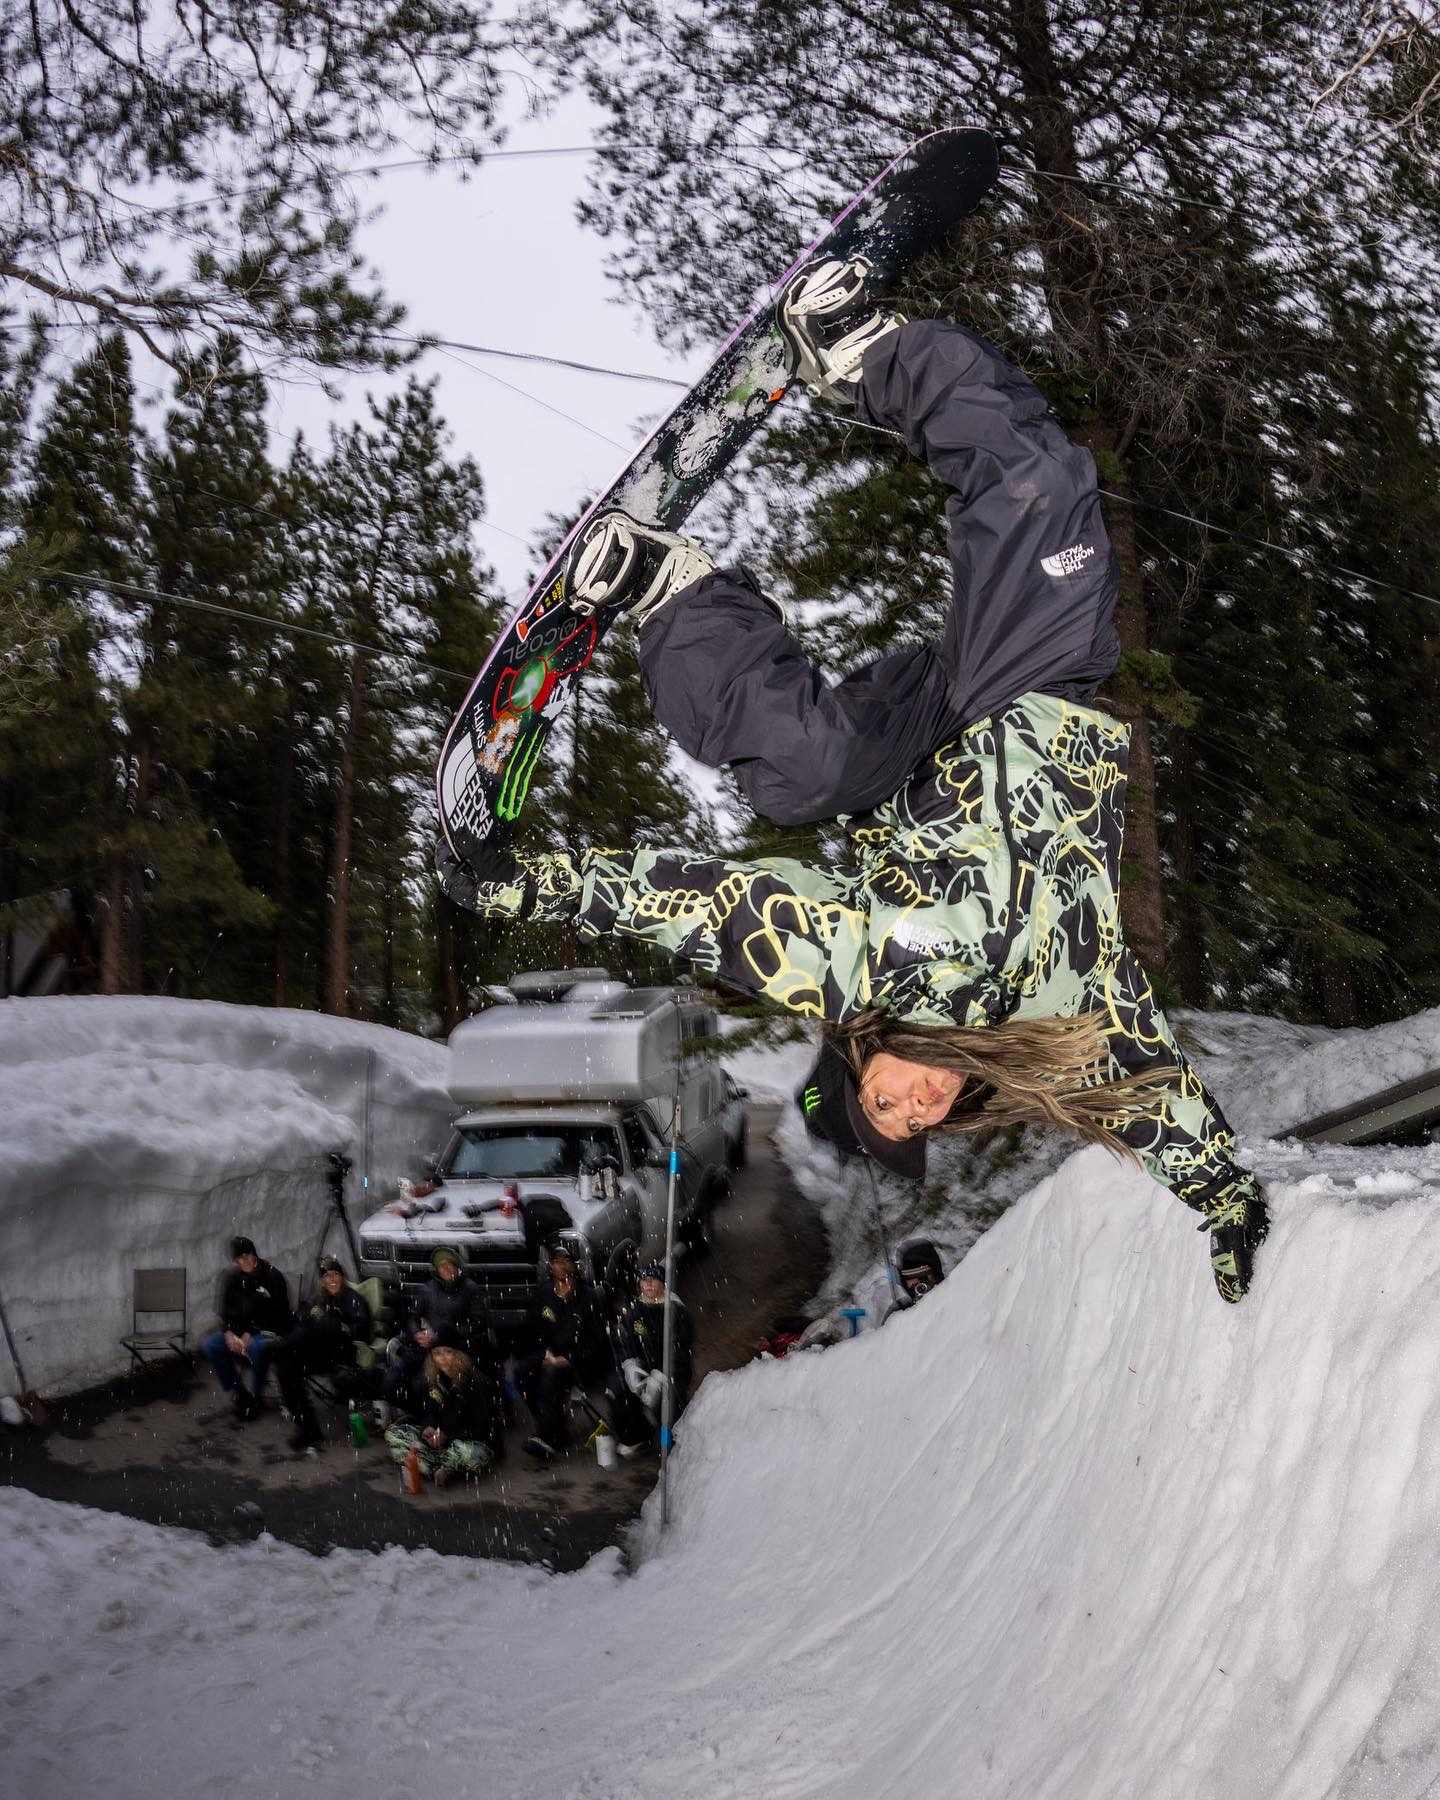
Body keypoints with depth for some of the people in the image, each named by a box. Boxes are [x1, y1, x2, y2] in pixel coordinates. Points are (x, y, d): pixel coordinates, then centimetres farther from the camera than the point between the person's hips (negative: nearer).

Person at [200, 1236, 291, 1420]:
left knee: (258, 1347, -39)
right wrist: (228, 1333, -14)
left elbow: (279, 1313, -12)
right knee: (210, 1345, -19)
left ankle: (255, 1397, -17)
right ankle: (236, 1389, -3)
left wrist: (250, 1335, -20)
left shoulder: (272, 1276, -10)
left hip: (269, 1332, -5)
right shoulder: (232, 1277, 4)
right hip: (239, 1330, 5)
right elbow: (225, 1309, 7)